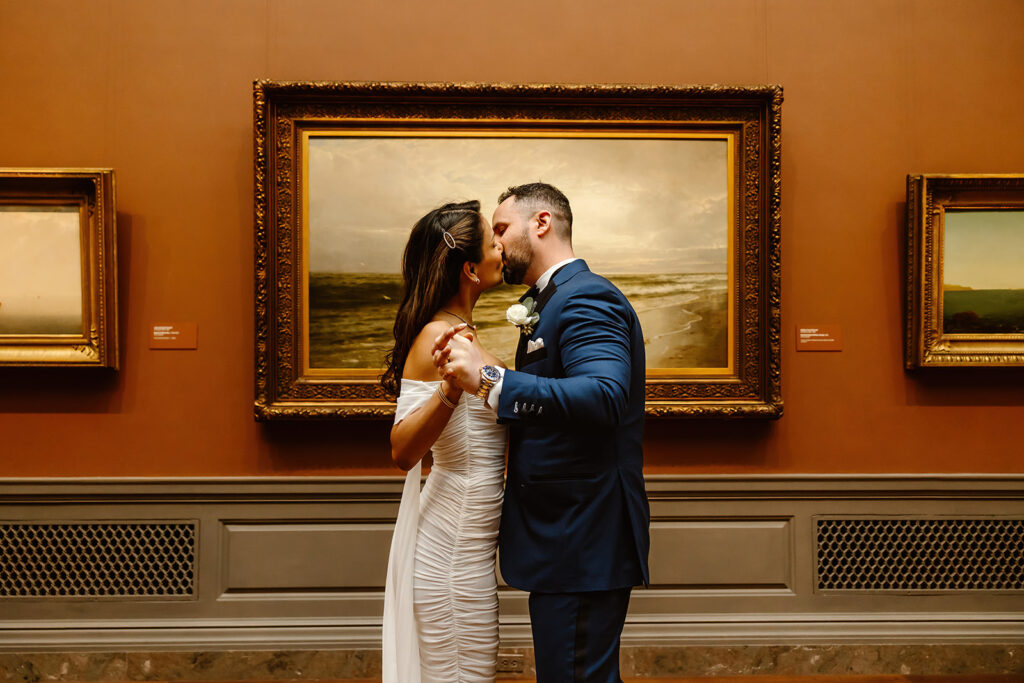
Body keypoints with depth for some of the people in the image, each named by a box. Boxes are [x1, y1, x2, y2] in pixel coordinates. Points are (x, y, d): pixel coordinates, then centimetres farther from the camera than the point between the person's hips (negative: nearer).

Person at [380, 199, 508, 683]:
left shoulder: (460, 331, 11)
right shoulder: (435, 337, -18)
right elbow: (402, 451, -26)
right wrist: (452, 386, -38)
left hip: (468, 542, 10)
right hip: (451, 549, -10)